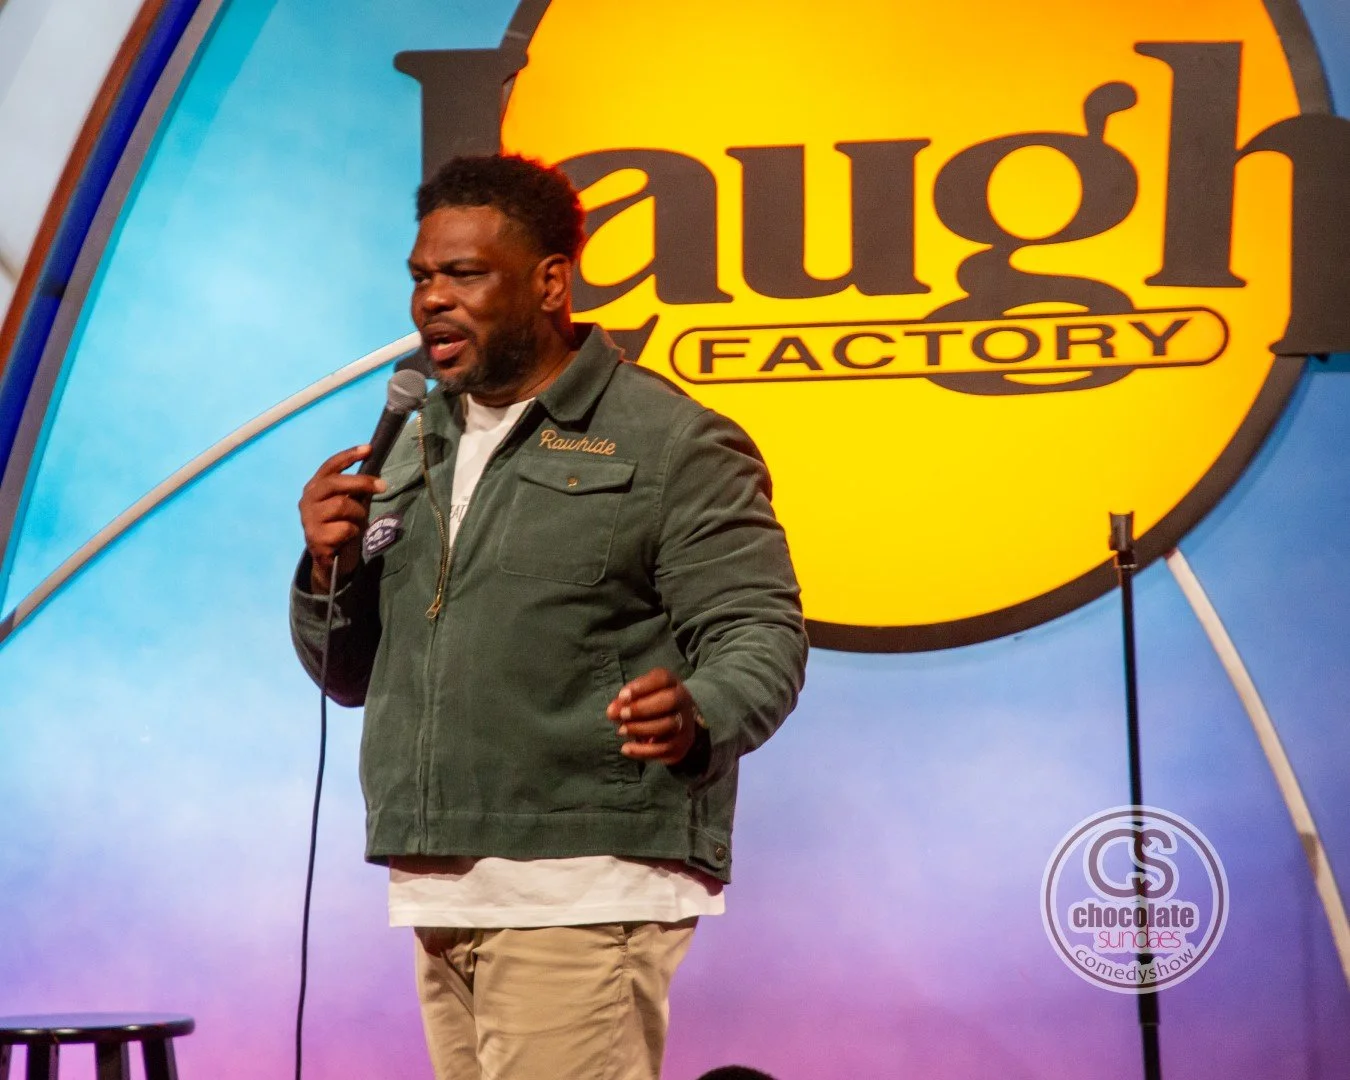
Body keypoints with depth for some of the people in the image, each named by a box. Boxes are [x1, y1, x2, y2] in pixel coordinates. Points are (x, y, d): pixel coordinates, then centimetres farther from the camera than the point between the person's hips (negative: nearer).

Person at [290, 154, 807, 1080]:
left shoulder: (672, 444, -3)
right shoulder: (414, 451, 19)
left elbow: (760, 638, -8)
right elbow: (351, 674, 23)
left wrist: (697, 717, -30)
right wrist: (329, 569, 2)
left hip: (582, 893, -7)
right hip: (439, 894, 7)